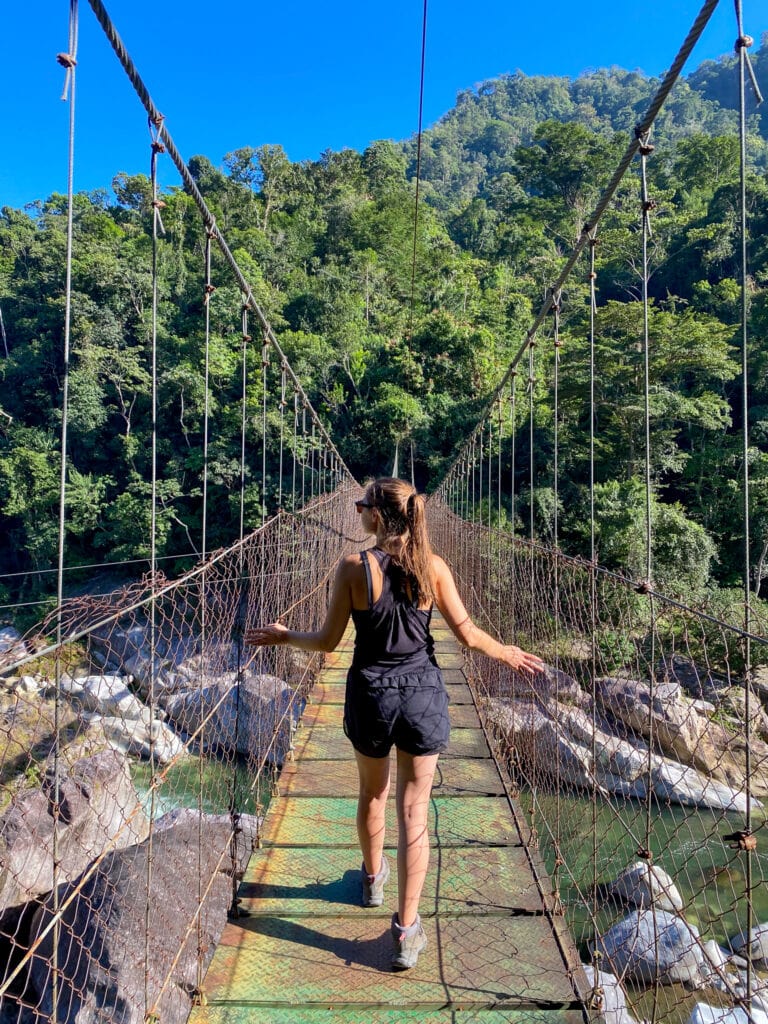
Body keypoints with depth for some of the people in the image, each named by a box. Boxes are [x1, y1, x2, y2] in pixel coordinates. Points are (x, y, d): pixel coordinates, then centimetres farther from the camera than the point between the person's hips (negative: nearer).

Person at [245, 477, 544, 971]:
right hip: (423, 694, 1)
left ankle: (374, 878, 49)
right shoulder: (433, 567, -8)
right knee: (415, 809, 10)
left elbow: (328, 641, -8)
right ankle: (407, 929, 14)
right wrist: (508, 654, 13)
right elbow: (467, 634, -5)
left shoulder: (354, 567, -13)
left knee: (373, 794, 25)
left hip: (370, 694, 0)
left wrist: (283, 636, 10)